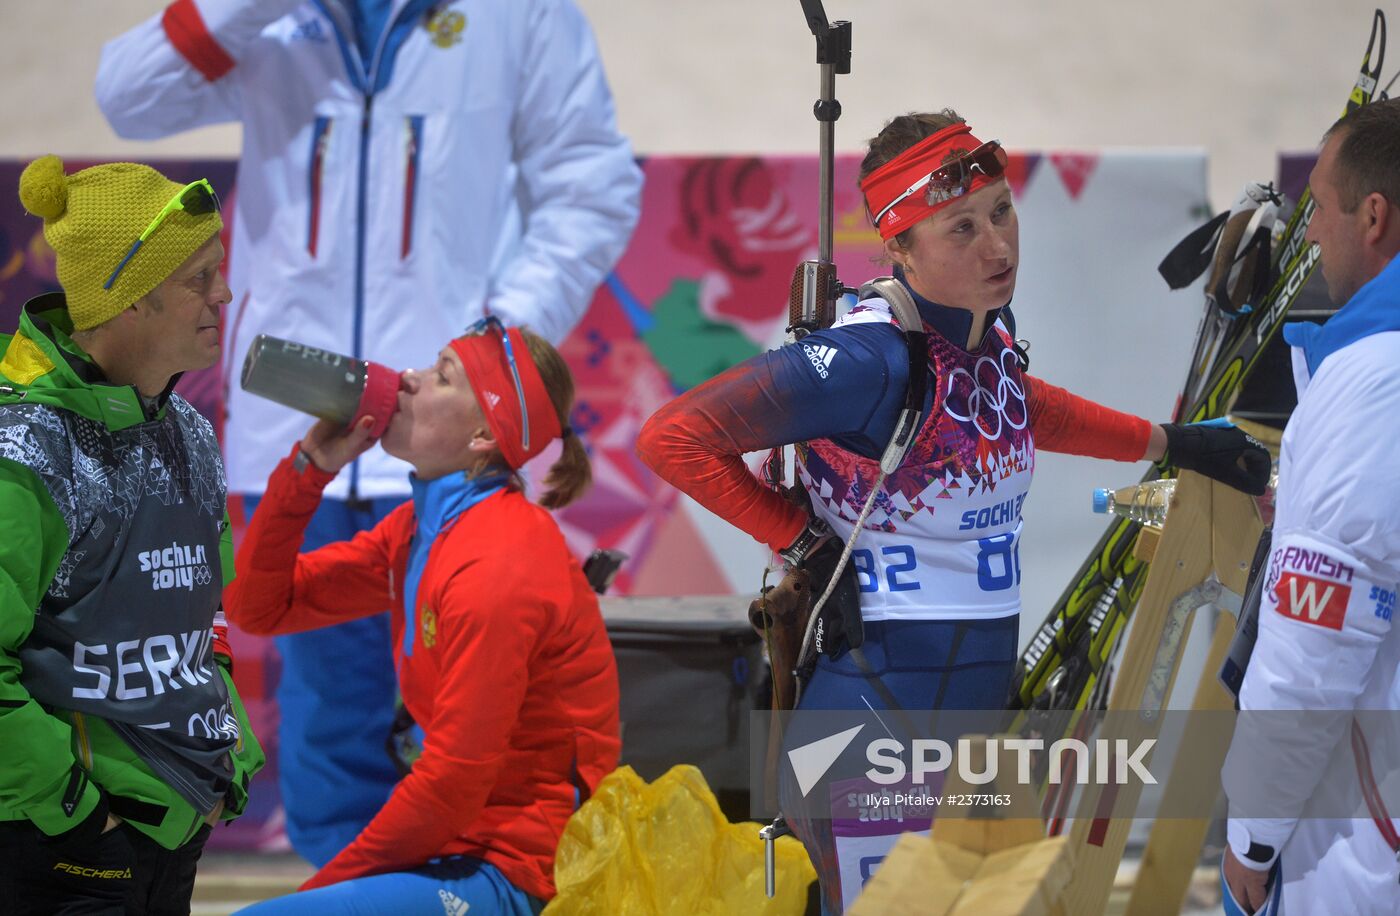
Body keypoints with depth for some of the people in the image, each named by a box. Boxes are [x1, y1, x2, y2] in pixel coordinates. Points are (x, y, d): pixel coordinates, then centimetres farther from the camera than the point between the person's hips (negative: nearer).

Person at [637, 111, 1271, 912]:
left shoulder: (988, 335, 5)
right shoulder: (870, 359, -20)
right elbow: (675, 438, -20)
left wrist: (1167, 444, 31)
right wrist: (801, 541, -13)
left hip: (979, 706, 8)